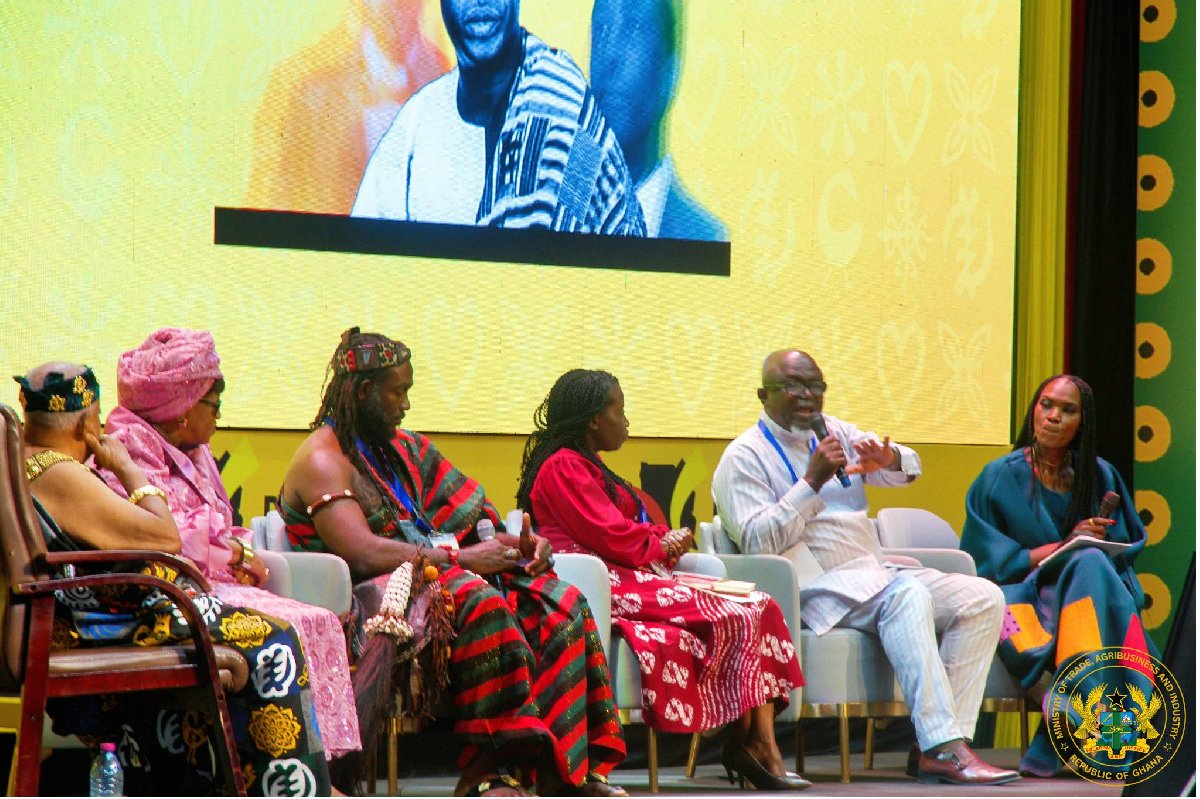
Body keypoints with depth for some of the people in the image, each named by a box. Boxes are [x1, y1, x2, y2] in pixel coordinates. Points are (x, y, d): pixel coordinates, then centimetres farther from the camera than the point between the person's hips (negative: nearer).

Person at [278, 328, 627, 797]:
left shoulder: (402, 448, 23)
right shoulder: (323, 460, -5)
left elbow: (465, 515, 23)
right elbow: (361, 553, -20)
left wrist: (518, 544, 1)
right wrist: (460, 558, -18)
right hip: (370, 598, -9)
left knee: (561, 604, -13)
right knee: (479, 601, -37)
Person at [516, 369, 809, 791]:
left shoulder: (583, 466, 27)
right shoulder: (564, 467, -7)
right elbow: (610, 538, -15)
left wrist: (664, 538, 0)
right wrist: (661, 544, 3)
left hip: (633, 577, 10)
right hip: (612, 586, -10)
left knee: (760, 606, -5)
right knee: (736, 616, -20)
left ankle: (761, 743, -19)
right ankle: (753, 743, -12)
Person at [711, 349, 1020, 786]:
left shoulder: (835, 432, 21)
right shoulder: (744, 457, 0)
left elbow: (910, 468, 13)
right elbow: (758, 542, -13)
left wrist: (887, 459, -12)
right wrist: (812, 482, -17)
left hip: (876, 573, 8)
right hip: (814, 588, -8)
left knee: (983, 598, -10)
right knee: (907, 596, -34)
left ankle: (934, 748, -19)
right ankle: (943, 747, -38)